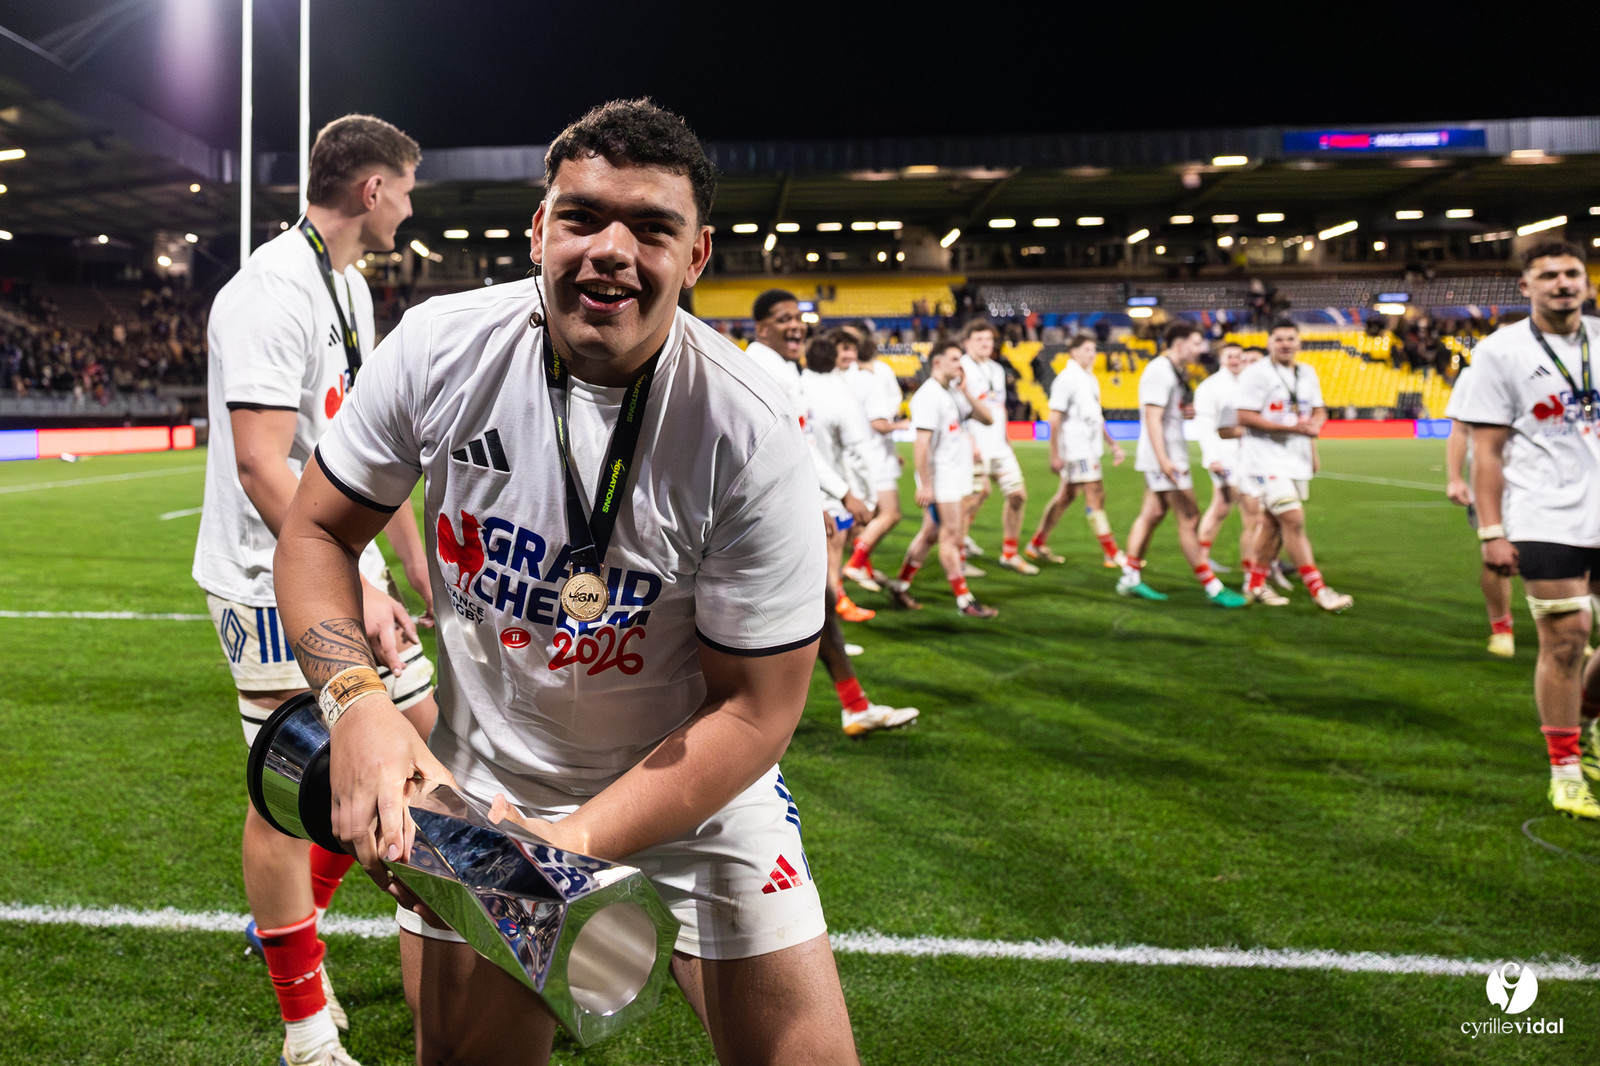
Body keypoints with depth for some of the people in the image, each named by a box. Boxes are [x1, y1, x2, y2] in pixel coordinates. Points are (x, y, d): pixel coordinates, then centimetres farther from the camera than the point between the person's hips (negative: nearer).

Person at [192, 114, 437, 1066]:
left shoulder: (352, 286, 14)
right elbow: (261, 463, -25)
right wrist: (354, 591, -26)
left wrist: (415, 560, 20)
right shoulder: (275, 290, -19)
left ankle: (297, 921, 33)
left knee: (416, 733, 16)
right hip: (278, 585, -10)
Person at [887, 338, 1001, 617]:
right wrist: (924, 485, -22)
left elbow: (986, 417, 11)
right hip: (940, 477, -9)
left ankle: (900, 585, 22)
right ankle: (964, 600, -1)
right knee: (950, 536, -5)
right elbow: (921, 442, -19)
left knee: (931, 533, 13)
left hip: (958, 476, 9)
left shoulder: (954, 392, 15)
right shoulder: (928, 395, -13)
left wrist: (966, 392, -2)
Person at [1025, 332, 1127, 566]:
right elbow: (1054, 419, -13)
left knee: (1066, 495, 13)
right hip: (1076, 448, -9)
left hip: (1089, 448, 9)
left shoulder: (1090, 379, 16)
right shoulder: (1066, 379, -12)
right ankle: (1112, 554, -8)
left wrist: (1113, 445, 21)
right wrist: (1054, 454, -16)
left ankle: (1037, 543, 21)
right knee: (1095, 495, -10)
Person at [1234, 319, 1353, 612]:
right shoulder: (1256, 374, -11)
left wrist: (1314, 424, -5)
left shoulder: (1308, 373, 12)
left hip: (1297, 460, 8)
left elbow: (1319, 410, 21)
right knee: (1294, 520, -13)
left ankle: (1255, 583, 24)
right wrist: (1290, 427, -20)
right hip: (1267, 459, -7)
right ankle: (1318, 590, -10)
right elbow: (1244, 416, -17)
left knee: (1273, 523, 13)